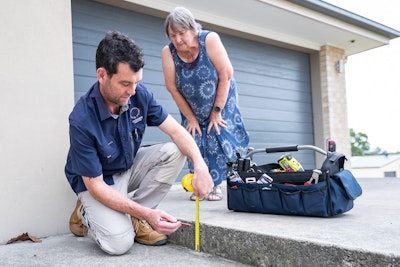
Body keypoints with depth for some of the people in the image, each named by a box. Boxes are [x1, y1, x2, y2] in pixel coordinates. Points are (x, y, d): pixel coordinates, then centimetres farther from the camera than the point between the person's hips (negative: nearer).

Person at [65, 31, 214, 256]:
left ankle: (133, 218, -7)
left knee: (175, 151, -19)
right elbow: (95, 185, -26)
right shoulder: (82, 121, -31)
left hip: (130, 167, 6)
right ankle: (87, 214, 7)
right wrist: (147, 213, -33)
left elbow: (176, 130, -14)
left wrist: (200, 165, -34)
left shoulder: (139, 94, -18)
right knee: (119, 242, -27)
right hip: (97, 182, -5)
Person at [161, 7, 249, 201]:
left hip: (220, 101, -2)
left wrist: (217, 110, -19)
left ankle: (216, 185, 1)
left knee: (219, 139, -9)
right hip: (192, 108, 2)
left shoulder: (209, 39, -25)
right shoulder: (168, 52, -20)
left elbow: (226, 74, -22)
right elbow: (172, 87, -15)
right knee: (195, 142, -5)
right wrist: (190, 117, -10)